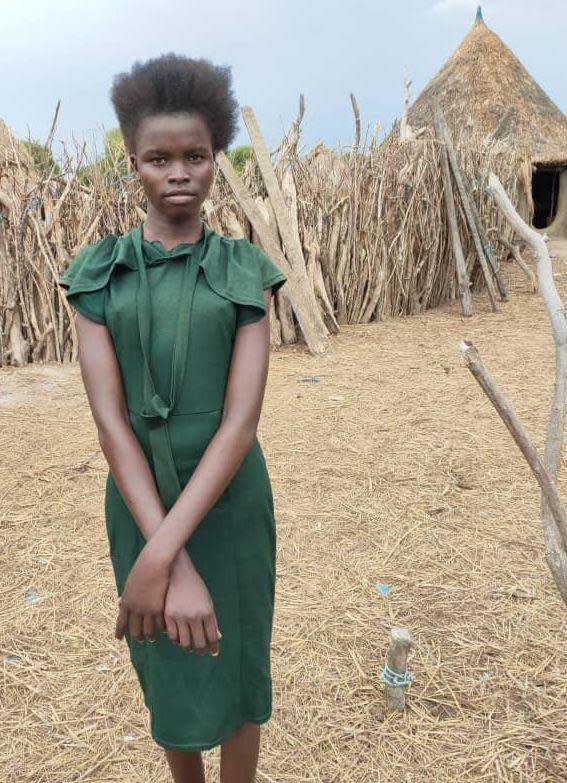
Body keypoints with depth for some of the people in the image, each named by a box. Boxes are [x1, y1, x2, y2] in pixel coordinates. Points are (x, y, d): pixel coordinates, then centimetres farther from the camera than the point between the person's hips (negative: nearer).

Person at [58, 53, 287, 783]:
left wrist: (158, 558, -24)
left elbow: (243, 419, -17)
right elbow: (109, 421, -15)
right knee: (167, 668, 20)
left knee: (235, 666, 16)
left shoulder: (246, 272, -8)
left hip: (229, 498, -1)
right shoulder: (98, 275, -6)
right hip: (140, 498, 2)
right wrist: (175, 568, -23)